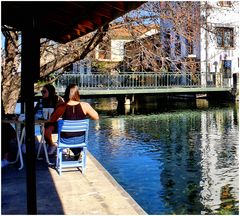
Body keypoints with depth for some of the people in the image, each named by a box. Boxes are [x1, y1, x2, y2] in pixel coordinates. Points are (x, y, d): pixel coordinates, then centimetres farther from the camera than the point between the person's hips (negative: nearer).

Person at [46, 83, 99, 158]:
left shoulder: (62, 107, -17)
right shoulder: (85, 105, -17)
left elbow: (51, 121, -4)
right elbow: (96, 117, -5)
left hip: (67, 140, 0)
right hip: (81, 139, 0)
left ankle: (76, 154, 51)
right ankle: (79, 153, 52)